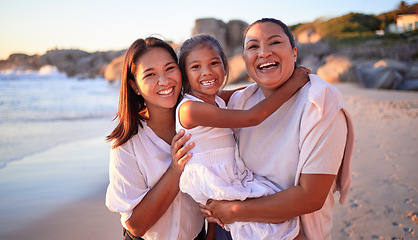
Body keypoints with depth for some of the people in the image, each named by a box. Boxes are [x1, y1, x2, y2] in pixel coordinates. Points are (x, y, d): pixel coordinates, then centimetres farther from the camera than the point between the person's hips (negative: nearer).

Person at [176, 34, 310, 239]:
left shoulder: (219, 101, 7)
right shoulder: (190, 108, -20)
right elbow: (252, 117, -22)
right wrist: (294, 82, -16)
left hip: (238, 179, 9)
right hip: (220, 191, -8)